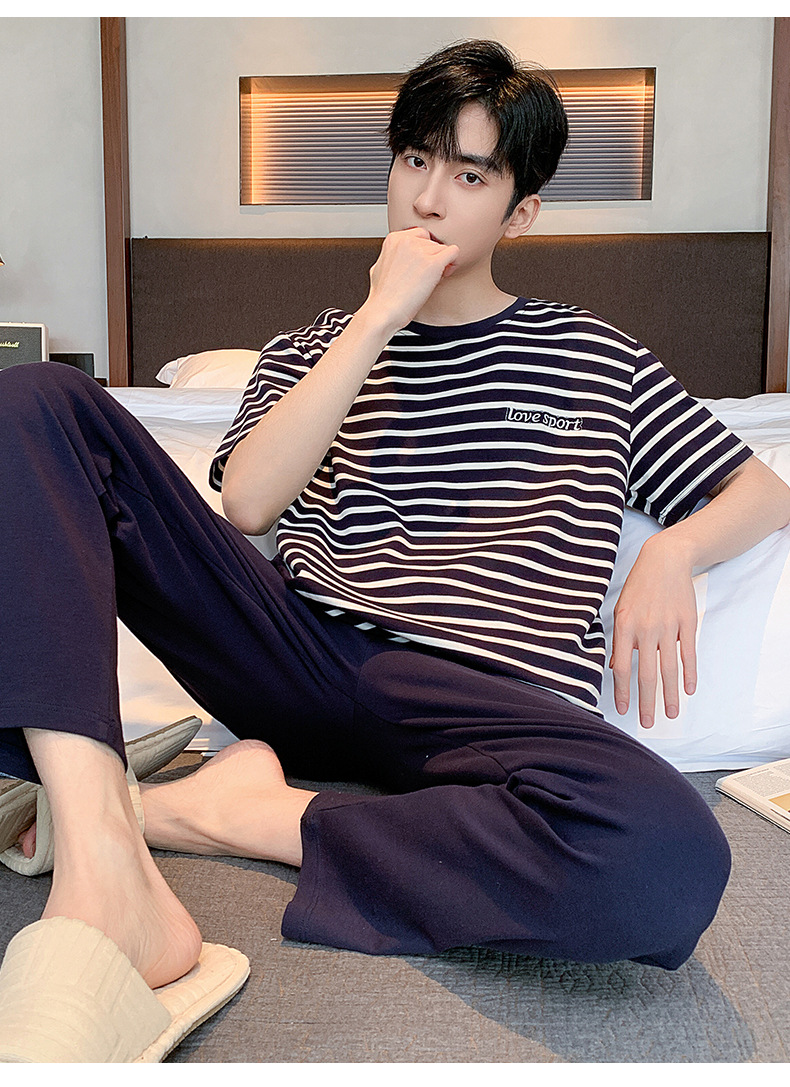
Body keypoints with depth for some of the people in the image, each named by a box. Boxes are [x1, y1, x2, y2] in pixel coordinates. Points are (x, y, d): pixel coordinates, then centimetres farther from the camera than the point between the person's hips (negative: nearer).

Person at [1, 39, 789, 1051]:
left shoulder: (593, 357, 19)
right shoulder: (309, 350, 20)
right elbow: (247, 504, 0)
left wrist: (669, 552, -2)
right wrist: (381, 313, 0)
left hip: (484, 694, -1)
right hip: (299, 652, 2)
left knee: (669, 859, -37)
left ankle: (242, 809, -17)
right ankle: (104, 872, -30)